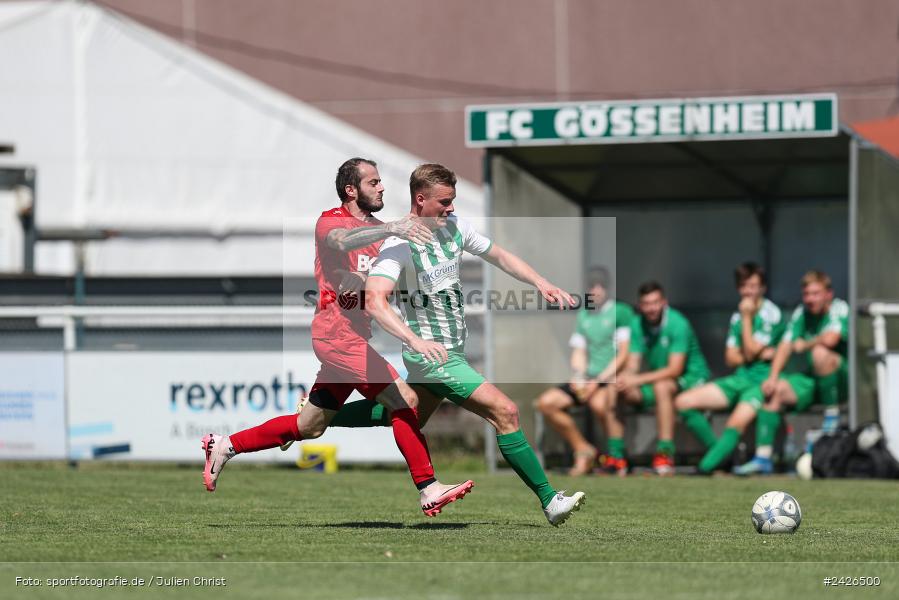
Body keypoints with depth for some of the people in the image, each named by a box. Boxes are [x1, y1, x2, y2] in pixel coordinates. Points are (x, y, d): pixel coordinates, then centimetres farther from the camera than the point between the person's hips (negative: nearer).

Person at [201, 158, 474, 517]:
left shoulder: (378, 229, 19)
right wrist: (391, 229, -43)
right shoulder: (330, 221, -7)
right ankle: (429, 492, -14)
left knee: (309, 427, 13)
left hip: (355, 336, 9)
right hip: (337, 332, -9)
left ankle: (225, 447, 24)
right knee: (405, 401, -15)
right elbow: (342, 241, -31)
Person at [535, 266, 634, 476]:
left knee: (598, 402, -39)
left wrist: (600, 381, -15)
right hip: (589, 378, 7)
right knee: (546, 402, -10)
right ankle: (583, 450, -3)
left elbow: (623, 354, -9)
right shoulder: (583, 315, 17)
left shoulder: (621, 311, -3)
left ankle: (617, 452, -20)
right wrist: (578, 378, -3)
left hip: (613, 378, -7)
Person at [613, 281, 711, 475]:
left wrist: (637, 380, -33)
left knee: (662, 387, -39)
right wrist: (624, 377, -27)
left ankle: (666, 453, -40)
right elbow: (633, 364, -2)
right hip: (656, 378, 7)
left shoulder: (677, 324, -20)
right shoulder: (638, 325, -1)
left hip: (691, 378, -7)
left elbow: (675, 370, -25)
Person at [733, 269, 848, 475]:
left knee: (820, 352, -34)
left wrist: (805, 345, -12)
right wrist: (773, 377, -12)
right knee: (772, 391, -12)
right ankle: (763, 458, -16)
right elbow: (785, 346, 2)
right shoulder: (801, 313, 8)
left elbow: (830, 339, -31)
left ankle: (832, 416, -21)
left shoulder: (840, 309, -12)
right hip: (813, 381, 7)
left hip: (841, 380, -7)